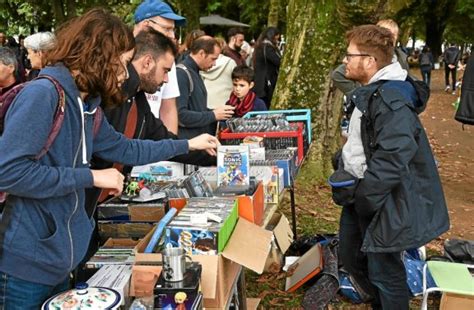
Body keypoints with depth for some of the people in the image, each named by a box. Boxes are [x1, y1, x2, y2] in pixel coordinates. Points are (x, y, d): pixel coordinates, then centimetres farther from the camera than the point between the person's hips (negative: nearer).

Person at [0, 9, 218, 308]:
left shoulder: (86, 105, 8)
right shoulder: (42, 93, -20)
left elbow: (125, 149, 21)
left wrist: (188, 144, 23)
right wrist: (91, 177, -21)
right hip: (27, 263, -8)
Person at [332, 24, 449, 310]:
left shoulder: (391, 99, -24)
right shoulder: (371, 92, 10)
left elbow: (392, 160, -30)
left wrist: (360, 196, -23)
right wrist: (345, 167, 9)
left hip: (383, 202, -10)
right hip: (360, 191, 11)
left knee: (383, 271, 4)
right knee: (350, 256, 22)